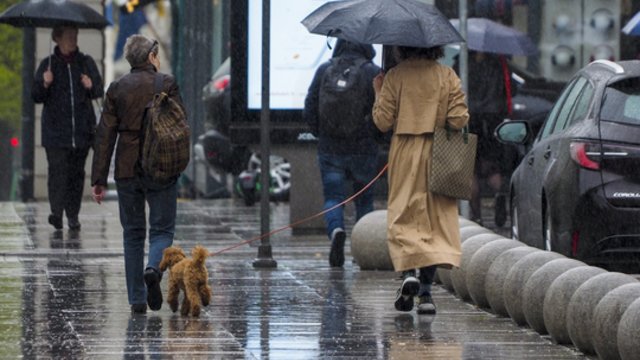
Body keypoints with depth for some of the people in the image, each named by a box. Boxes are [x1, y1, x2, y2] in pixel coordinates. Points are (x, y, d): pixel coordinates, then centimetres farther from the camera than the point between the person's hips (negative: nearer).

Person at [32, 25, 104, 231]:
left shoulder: (86, 63, 9)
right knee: (57, 168, -14)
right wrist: (44, 85, -16)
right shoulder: (48, 64, 5)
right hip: (55, 129, -2)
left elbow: (100, 91, 5)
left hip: (82, 129, 2)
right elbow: (36, 97, 4)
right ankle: (56, 212, -18)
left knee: (77, 171, 3)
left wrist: (91, 86, -17)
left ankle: (73, 215, 9)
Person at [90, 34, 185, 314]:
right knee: (162, 229, 7)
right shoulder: (166, 84, -4)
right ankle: (153, 268, -24)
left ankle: (137, 299, 8)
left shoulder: (117, 88, 3)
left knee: (133, 233, 11)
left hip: (127, 169, 2)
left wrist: (99, 178, 2)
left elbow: (105, 134, 1)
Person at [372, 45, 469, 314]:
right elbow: (459, 120, -7)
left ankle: (408, 273, -18)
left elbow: (383, 122, -5)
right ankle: (426, 292, 1)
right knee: (436, 220, 6)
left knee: (402, 218, 6)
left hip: (404, 153, -1)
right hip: (438, 153, 1)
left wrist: (379, 93, 10)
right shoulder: (447, 76, -2)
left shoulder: (395, 76, -4)